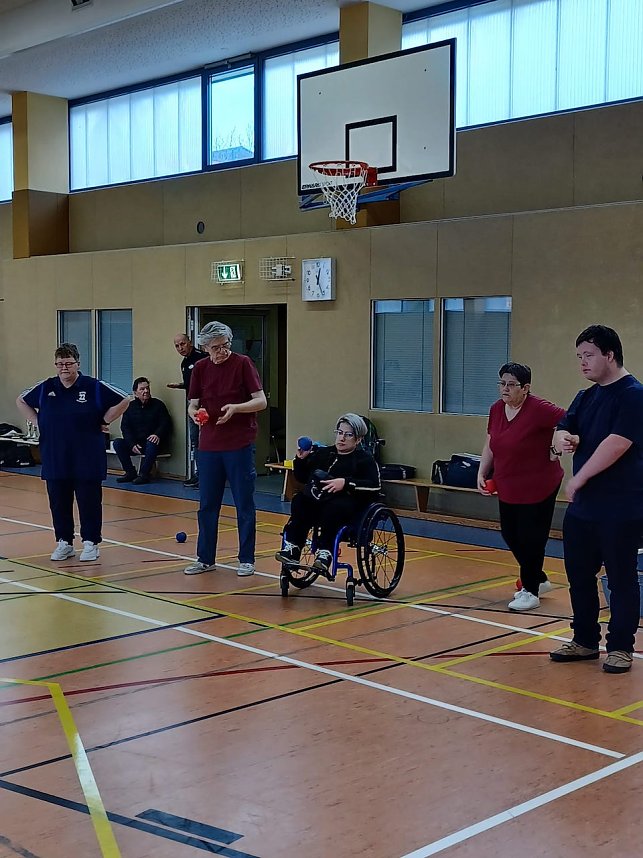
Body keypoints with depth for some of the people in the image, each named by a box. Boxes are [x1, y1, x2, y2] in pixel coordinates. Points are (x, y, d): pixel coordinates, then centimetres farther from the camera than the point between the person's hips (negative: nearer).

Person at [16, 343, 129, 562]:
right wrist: (37, 421, 8)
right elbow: (21, 401, 20)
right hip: (54, 459, 3)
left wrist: (103, 421, -3)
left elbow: (124, 400, 0)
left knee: (89, 502, 2)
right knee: (59, 503, 8)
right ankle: (64, 542, 21)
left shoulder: (94, 387, -5)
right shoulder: (45, 388, 4)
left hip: (87, 460, -3)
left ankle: (91, 543, 12)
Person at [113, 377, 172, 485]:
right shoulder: (130, 406, 9)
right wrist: (132, 444, -13)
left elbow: (166, 423, 0)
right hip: (134, 443, 3)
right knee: (117, 443, -22)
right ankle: (130, 472, -13)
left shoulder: (158, 404, 5)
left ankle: (144, 474, -28)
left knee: (151, 444, -37)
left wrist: (158, 435, -22)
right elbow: (125, 427, 3)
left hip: (151, 441, -3)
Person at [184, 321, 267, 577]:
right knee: (207, 505, 9)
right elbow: (193, 404, 11)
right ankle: (205, 558, 20)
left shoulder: (243, 364, -5)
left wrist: (235, 408, -24)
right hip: (209, 445, 4)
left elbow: (261, 401, -8)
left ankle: (246, 559, 12)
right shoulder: (200, 368, 7)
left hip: (240, 445, -4)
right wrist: (195, 413, -13)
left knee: (244, 504, 2)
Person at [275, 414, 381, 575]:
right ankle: (292, 548, -31)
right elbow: (302, 477, 31)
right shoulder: (323, 453, 24)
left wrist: (346, 483, -20)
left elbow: (375, 486, -10)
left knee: (332, 509, -38)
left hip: (347, 503, -5)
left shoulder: (364, 459, 7)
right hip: (316, 501, 5)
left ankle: (325, 553, -37)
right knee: (299, 501, -26)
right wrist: (300, 459, 11)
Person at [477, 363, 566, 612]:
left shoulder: (538, 409, -19)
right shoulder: (496, 409, 4)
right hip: (507, 489, 8)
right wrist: (482, 474, 8)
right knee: (510, 535, 15)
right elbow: (490, 447, 14)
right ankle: (539, 580, 35)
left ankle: (530, 591, 18)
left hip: (537, 489, -8)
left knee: (530, 539, 0)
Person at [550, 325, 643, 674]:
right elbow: (563, 430, 11)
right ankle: (585, 640, 26)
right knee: (579, 576, 13)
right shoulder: (586, 397, 13)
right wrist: (564, 439, -14)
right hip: (582, 505, 8)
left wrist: (578, 479, -15)